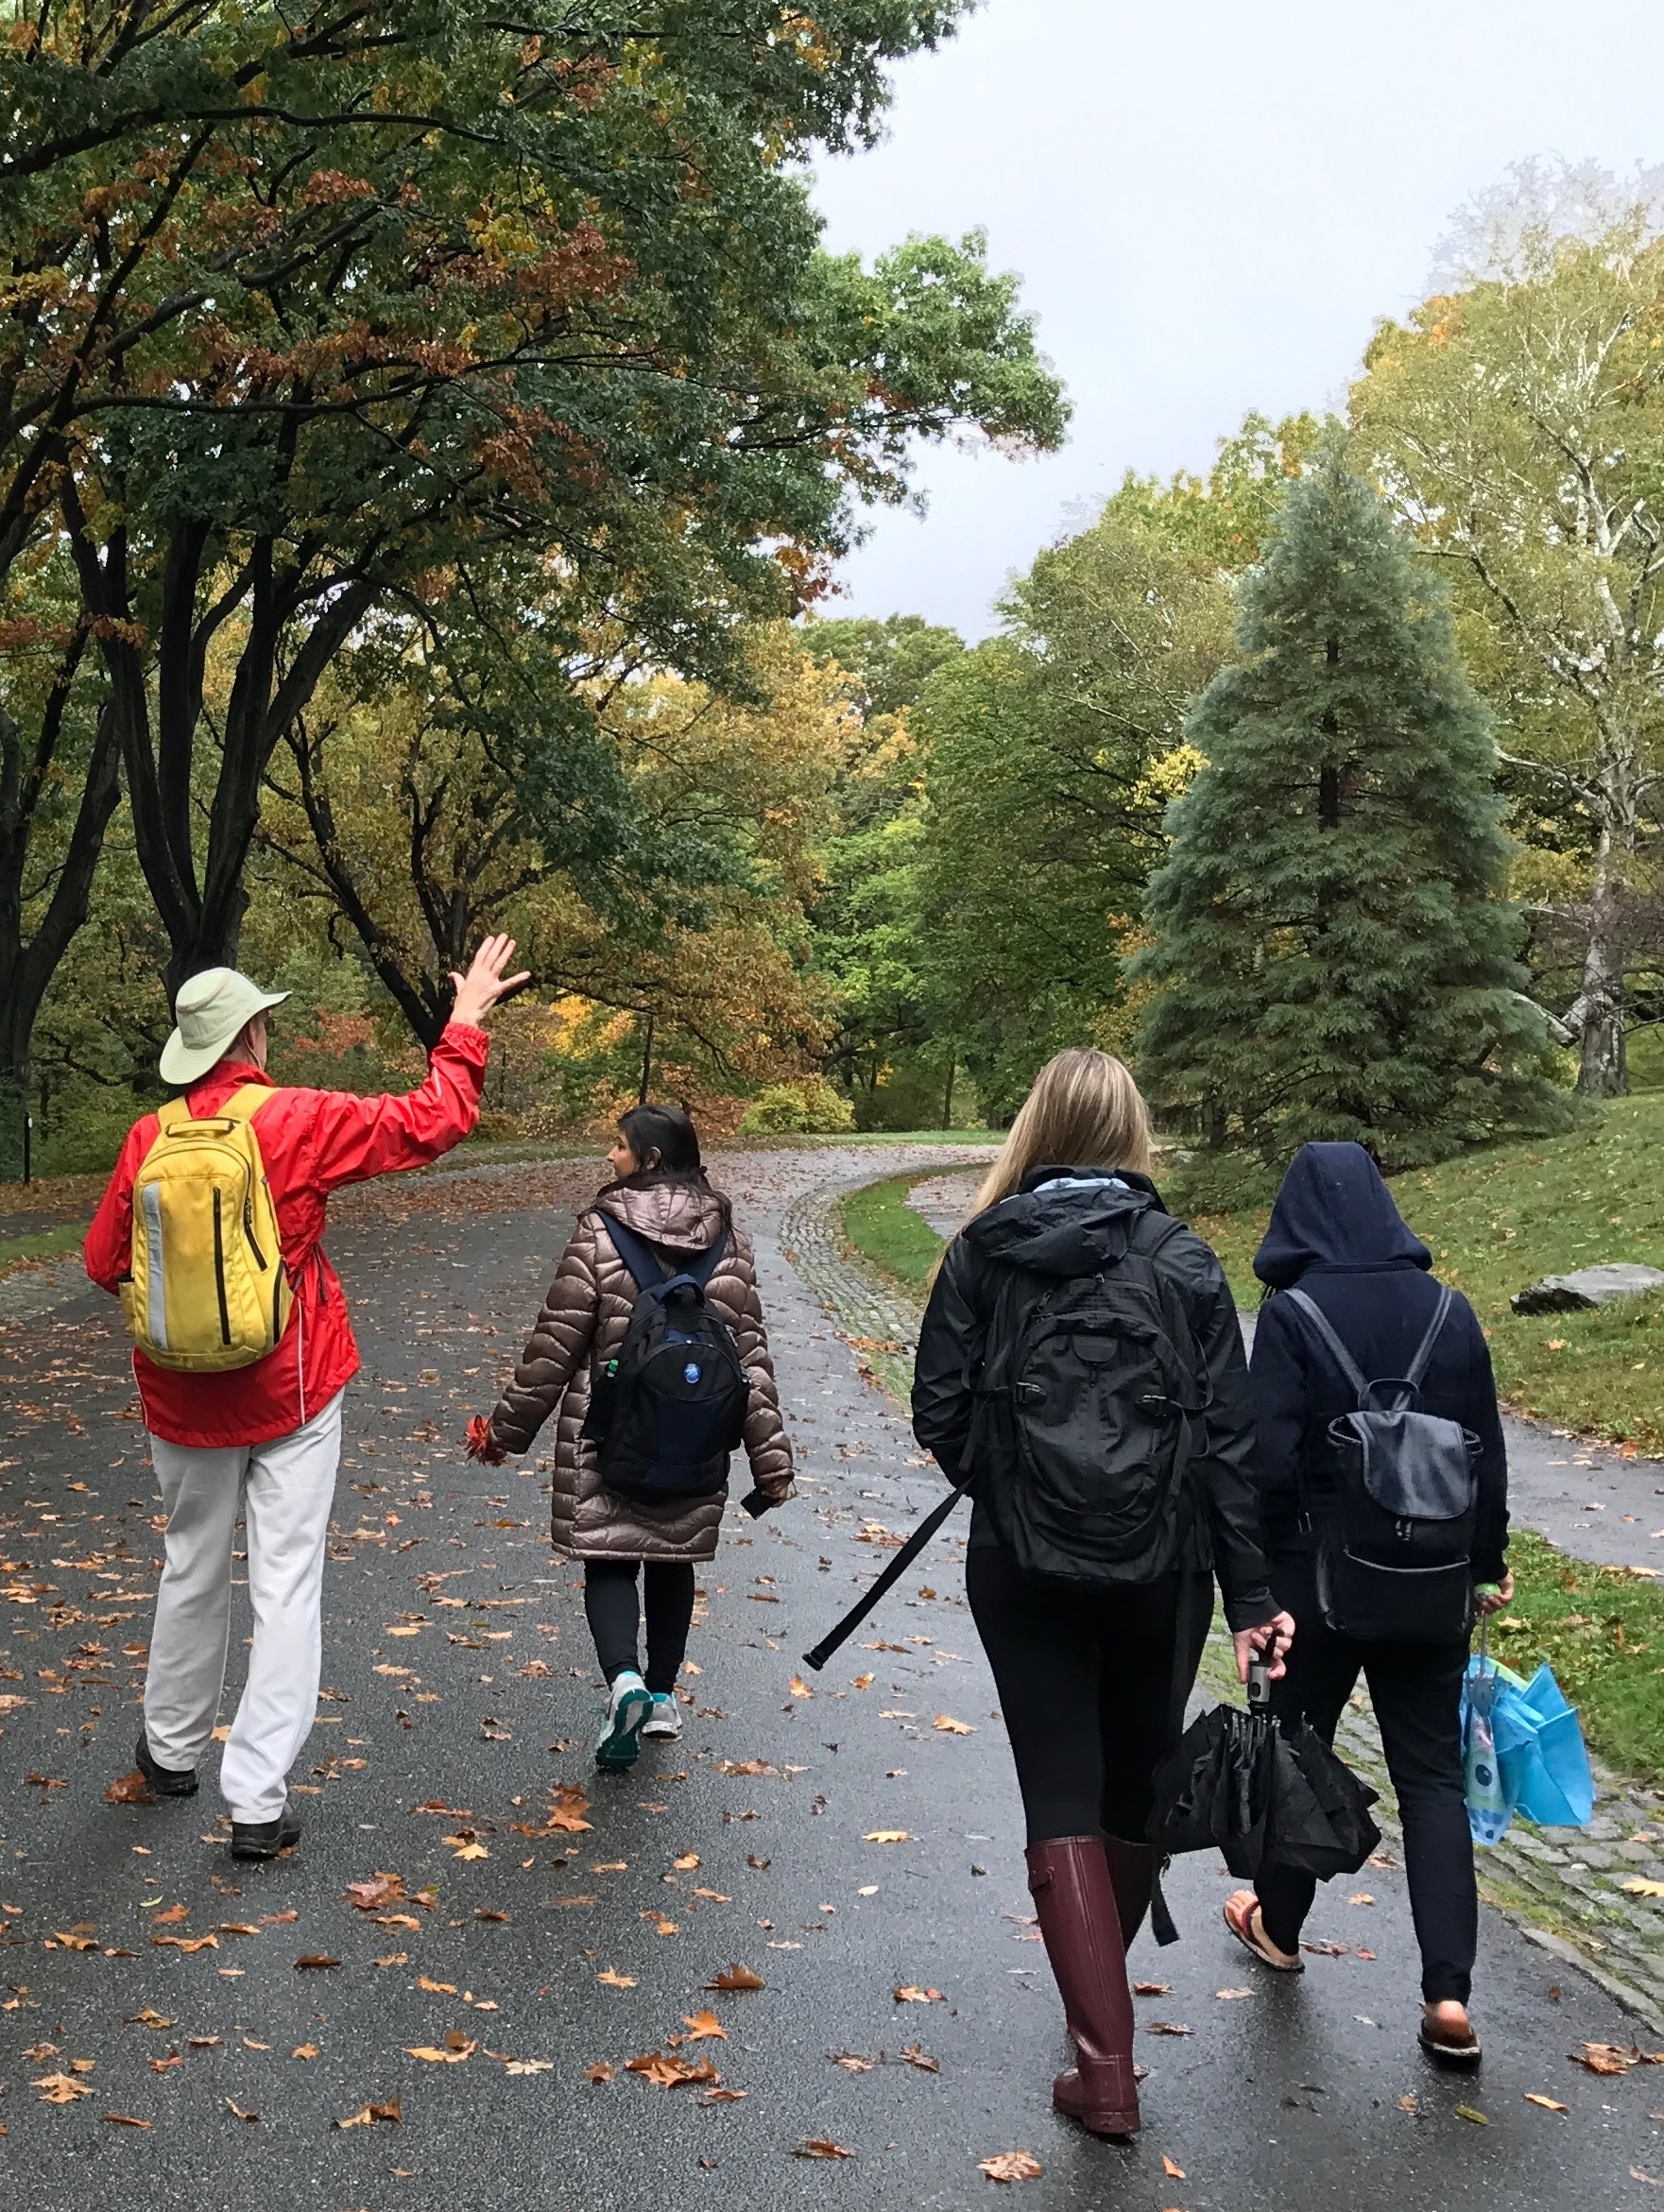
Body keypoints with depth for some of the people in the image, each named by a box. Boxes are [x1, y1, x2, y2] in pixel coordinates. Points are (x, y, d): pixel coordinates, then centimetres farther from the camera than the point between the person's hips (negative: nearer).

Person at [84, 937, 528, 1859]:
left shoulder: (149, 1139, -5)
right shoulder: (299, 1122, -14)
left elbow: (104, 1261, 3)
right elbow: (433, 1123, -12)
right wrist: (465, 1022, -1)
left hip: (183, 1396, 4)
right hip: (291, 1394, -3)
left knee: (192, 1571, 21)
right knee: (286, 1585, 2)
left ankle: (172, 1748, 39)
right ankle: (257, 1800, 2)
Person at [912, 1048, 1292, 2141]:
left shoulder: (982, 1252, -4)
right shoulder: (1183, 1261, -5)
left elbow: (939, 1413, -4)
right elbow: (1230, 1438, -7)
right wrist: (1253, 1595, -3)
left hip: (1023, 1565, -1)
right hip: (1159, 1564, 1)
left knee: (1062, 1800, 6)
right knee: (1139, 1786, 20)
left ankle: (1107, 2066, -1)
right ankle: (1102, 1988, 41)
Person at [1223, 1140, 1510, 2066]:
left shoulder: (1292, 1317, -14)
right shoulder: (1450, 1312, -2)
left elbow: (1271, 1462, -17)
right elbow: (1489, 1454, 4)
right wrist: (1488, 1561, 16)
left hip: (1318, 1574, -3)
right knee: (1432, 1773, 8)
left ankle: (1279, 1925, 34)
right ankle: (1449, 1992, 0)